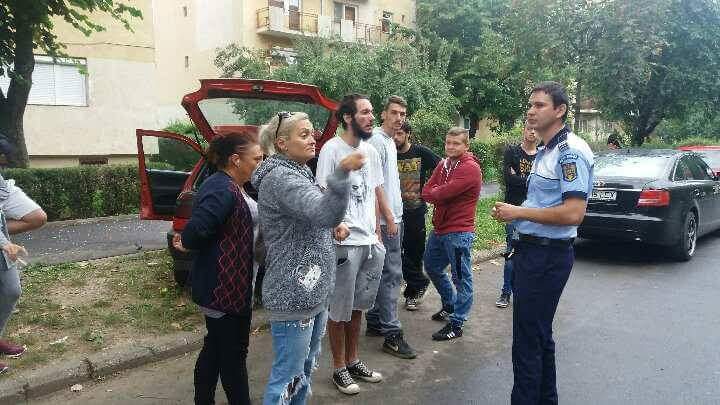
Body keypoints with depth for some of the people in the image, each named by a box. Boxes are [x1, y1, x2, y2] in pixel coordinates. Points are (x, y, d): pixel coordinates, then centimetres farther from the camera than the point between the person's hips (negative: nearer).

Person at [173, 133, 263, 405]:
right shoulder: (223, 190, -22)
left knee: (216, 347, 20)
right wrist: (186, 244, -12)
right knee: (233, 351, 3)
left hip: (227, 283, 10)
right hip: (224, 286, -10)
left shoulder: (229, 187, 12)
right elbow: (197, 228, -30)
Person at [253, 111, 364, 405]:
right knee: (289, 378, 1)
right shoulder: (279, 177, -17)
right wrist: (341, 173, -48)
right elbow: (325, 214, -33)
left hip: (313, 292, 10)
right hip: (293, 296, -10)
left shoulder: (298, 173, 14)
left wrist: (334, 225, 8)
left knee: (306, 369, 22)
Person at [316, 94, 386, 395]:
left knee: (358, 306, 17)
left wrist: (377, 232, 15)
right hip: (345, 243, -7)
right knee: (340, 309, 6)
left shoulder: (370, 151, 11)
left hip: (370, 242, 7)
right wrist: (335, 223, -30)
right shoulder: (332, 149, -10)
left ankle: (352, 361, 32)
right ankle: (339, 368, 22)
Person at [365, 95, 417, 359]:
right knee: (392, 274, -9)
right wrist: (389, 218, -18)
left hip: (393, 217, 10)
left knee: (382, 273, 14)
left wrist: (394, 216, 18)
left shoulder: (390, 142, 17)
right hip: (386, 219, -10)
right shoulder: (377, 141, -12)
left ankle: (375, 323, 23)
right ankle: (392, 335, -4)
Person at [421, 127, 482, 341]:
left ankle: (456, 324, 10)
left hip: (459, 232, -9)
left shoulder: (470, 168, -16)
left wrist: (434, 192, -3)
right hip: (439, 229, 10)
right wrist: (440, 194, -16)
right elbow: (426, 192, 2)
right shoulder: (443, 165, 11)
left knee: (461, 278, 1)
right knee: (432, 268, 23)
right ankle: (450, 305, 41)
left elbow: (442, 193, -24)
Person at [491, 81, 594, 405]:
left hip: (548, 255, -10)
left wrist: (519, 212, -17)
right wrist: (513, 213, 8)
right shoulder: (546, 152, 16)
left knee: (527, 341, -2)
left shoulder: (571, 151, -16)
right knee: (539, 334, 20)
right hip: (532, 250, 10)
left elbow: (573, 214, -24)